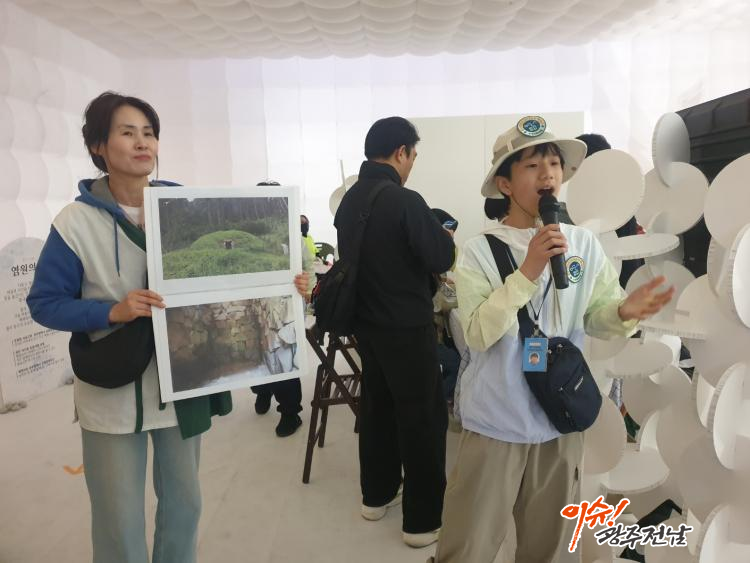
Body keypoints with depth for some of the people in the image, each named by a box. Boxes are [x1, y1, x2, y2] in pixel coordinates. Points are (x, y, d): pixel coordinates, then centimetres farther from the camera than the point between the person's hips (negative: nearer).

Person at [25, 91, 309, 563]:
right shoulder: (76, 222, -10)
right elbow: (44, 302, -7)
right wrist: (112, 311, -23)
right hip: (114, 390, -3)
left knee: (184, 502, 19)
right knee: (119, 518, 11)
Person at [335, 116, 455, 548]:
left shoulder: (348, 201, 5)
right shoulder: (405, 201, -19)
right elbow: (442, 258, -17)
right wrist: (445, 237, 5)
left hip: (365, 321, 8)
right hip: (407, 326, -8)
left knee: (377, 407, 19)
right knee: (423, 417, 4)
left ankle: (377, 495, 33)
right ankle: (424, 520, 14)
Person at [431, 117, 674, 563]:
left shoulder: (585, 244, -2)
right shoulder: (481, 250, -13)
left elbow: (597, 318, 1)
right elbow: (477, 334, -21)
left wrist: (625, 311, -21)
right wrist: (528, 270, -28)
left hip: (562, 418, 4)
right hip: (497, 422, -3)